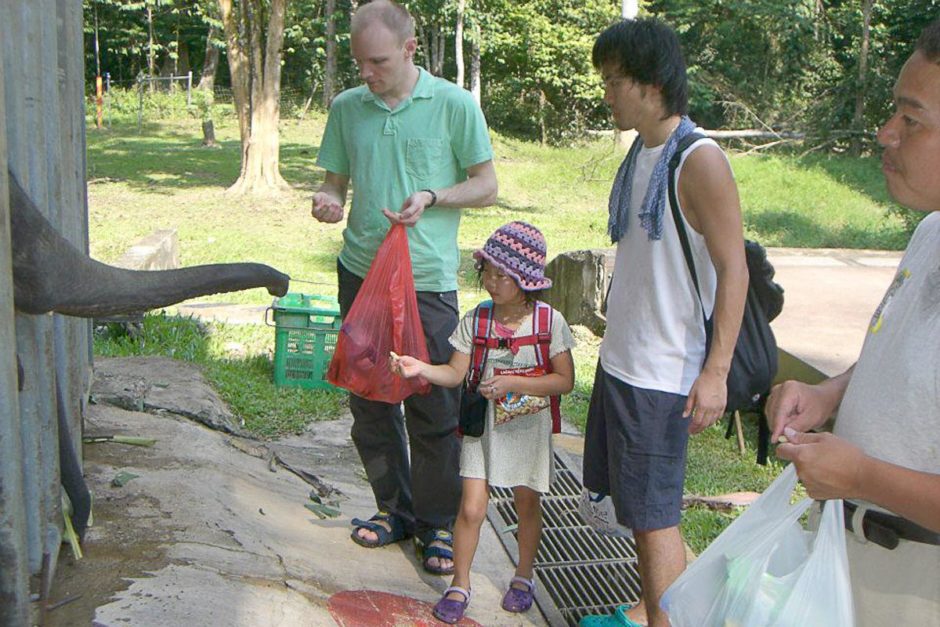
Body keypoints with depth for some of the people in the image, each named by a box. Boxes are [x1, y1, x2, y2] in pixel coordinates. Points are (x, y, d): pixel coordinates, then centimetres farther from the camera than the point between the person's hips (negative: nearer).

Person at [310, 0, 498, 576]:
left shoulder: (455, 105, -3)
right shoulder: (347, 108, 8)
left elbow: (487, 186, 1)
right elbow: (337, 179, 16)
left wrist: (431, 197, -16)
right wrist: (327, 198, -8)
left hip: (428, 277, -4)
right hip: (360, 271, 4)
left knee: (433, 409, 1)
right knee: (369, 400, 10)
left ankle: (437, 523, 18)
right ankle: (394, 508, 28)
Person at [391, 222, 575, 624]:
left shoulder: (549, 321, -11)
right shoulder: (475, 320, -5)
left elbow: (564, 380, -12)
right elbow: (455, 373, -7)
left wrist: (512, 383, -22)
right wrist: (420, 368, -26)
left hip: (528, 426, -1)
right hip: (482, 426, 1)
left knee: (527, 505, 13)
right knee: (471, 508, -4)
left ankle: (523, 577, 36)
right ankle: (460, 584, 15)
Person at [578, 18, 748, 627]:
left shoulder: (700, 161, -17)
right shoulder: (639, 152, 9)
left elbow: (734, 270, -18)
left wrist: (716, 370, -20)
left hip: (664, 372, -9)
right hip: (620, 359, 9)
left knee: (653, 513, -1)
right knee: (635, 504, 19)